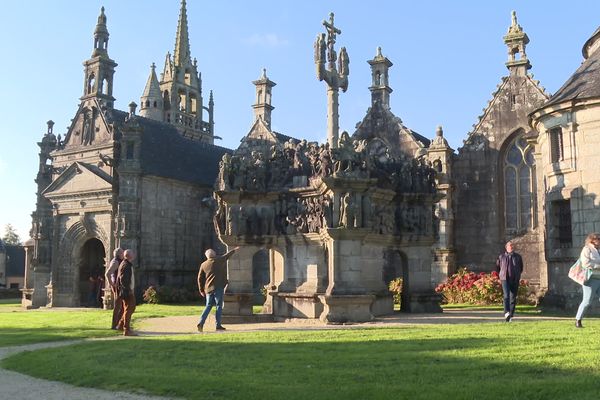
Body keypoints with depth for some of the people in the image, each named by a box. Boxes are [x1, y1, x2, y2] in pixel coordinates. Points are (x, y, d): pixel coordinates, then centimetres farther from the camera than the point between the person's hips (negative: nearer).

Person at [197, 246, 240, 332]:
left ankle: (201, 323, 0)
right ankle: (218, 325, 1)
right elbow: (227, 255, 12)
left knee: (208, 306, 13)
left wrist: (201, 290, 14)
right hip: (218, 287, -4)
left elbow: (200, 278, 8)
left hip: (208, 289, 4)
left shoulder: (203, 265, 6)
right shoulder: (218, 260, -4)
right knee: (219, 306, 3)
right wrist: (234, 250, 29)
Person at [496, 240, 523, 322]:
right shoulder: (501, 257, 5)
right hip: (505, 279, -2)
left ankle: (511, 315, 9)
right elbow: (497, 267, 20)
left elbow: (521, 268, 22)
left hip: (515, 280, 2)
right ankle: (506, 313, -28)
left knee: (513, 298, 2)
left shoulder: (518, 256, 7)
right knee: (506, 296, -18)